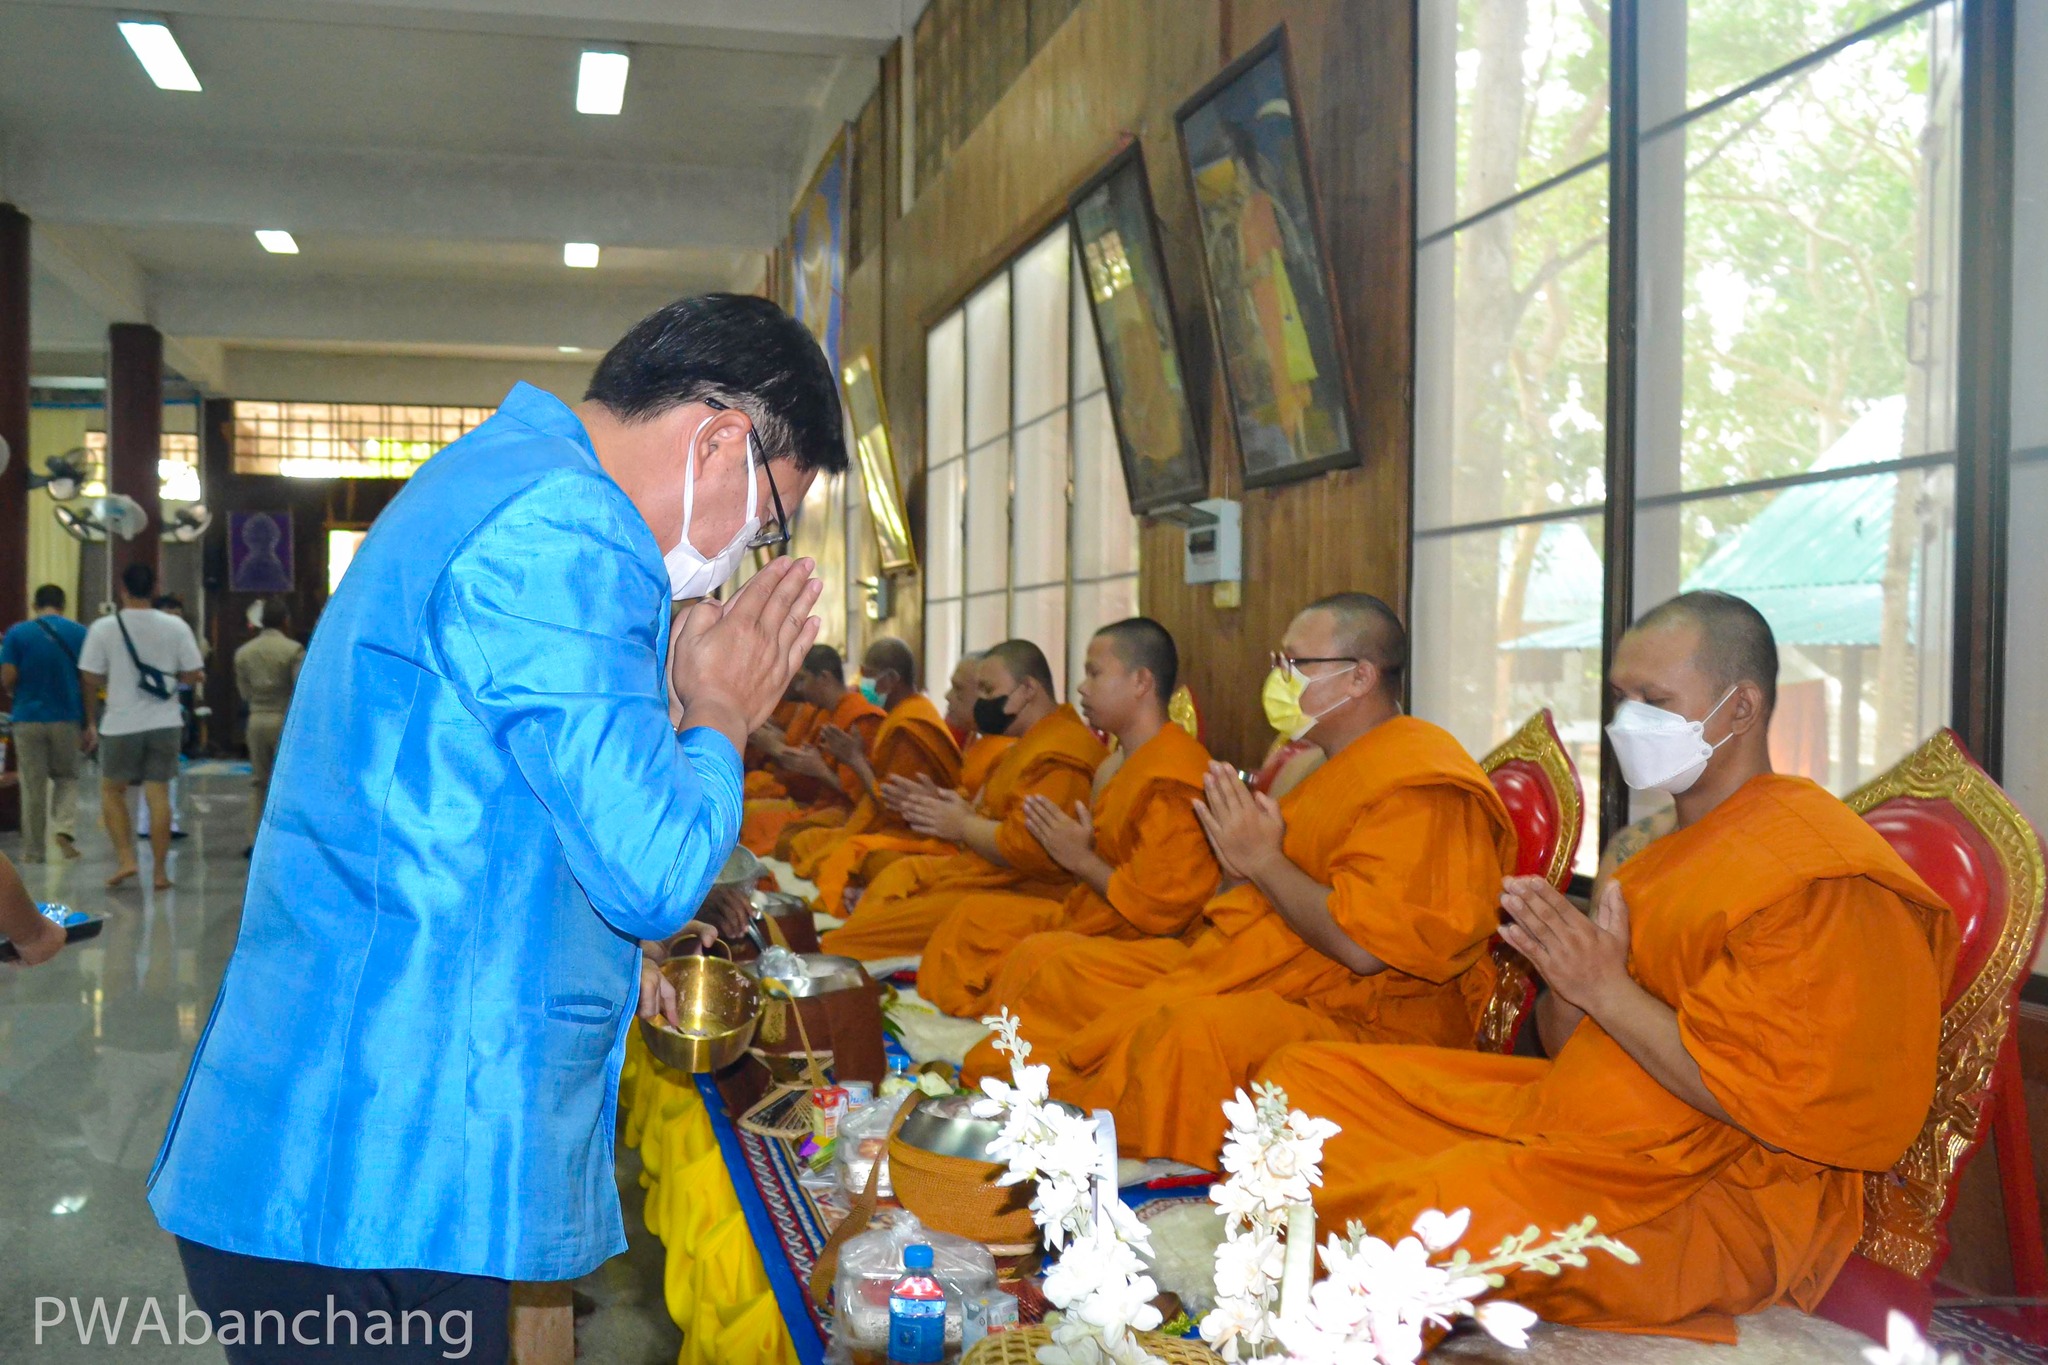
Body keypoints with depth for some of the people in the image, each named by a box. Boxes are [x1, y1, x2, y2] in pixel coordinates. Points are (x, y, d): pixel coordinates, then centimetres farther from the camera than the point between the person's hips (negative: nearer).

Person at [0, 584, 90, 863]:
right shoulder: (79, 633, 0)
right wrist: (88, 724, 5)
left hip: (28, 718, 0)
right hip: (67, 718, 1)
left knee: (33, 787, 7)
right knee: (67, 777, 17)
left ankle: (33, 850, 11)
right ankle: (64, 827, -6)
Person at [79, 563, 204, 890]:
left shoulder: (104, 628, -6)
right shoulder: (175, 626, -2)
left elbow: (90, 681, -6)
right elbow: (192, 674, 0)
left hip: (122, 724, -1)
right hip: (165, 723, 1)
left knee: (112, 790, 16)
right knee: (158, 794, 5)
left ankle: (125, 859, 5)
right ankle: (160, 871, 6)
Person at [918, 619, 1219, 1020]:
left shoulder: (1172, 778, -20)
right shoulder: (1117, 766, 13)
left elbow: (1157, 906, -25)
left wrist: (1082, 859, -15)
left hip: (1134, 941, -11)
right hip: (1089, 917, 11)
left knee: (1039, 955, -34)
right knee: (975, 916, 12)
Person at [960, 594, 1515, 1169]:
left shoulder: (1421, 782, -13)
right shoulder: (1323, 765, 20)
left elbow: (1363, 947, -25)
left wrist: (1264, 860, -13)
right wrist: (1243, 855, 4)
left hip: (1359, 1023, -10)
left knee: (1191, 1035, -42)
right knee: (1039, 968, 5)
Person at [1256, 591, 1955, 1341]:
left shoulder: (1820, 872, -12)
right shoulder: (1651, 850, 17)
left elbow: (1782, 1102, -20)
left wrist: (1607, 989, -16)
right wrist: (1563, 976, -4)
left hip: (1720, 1186, -9)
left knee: (1461, 1207, -38)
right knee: (1302, 1077, 2)